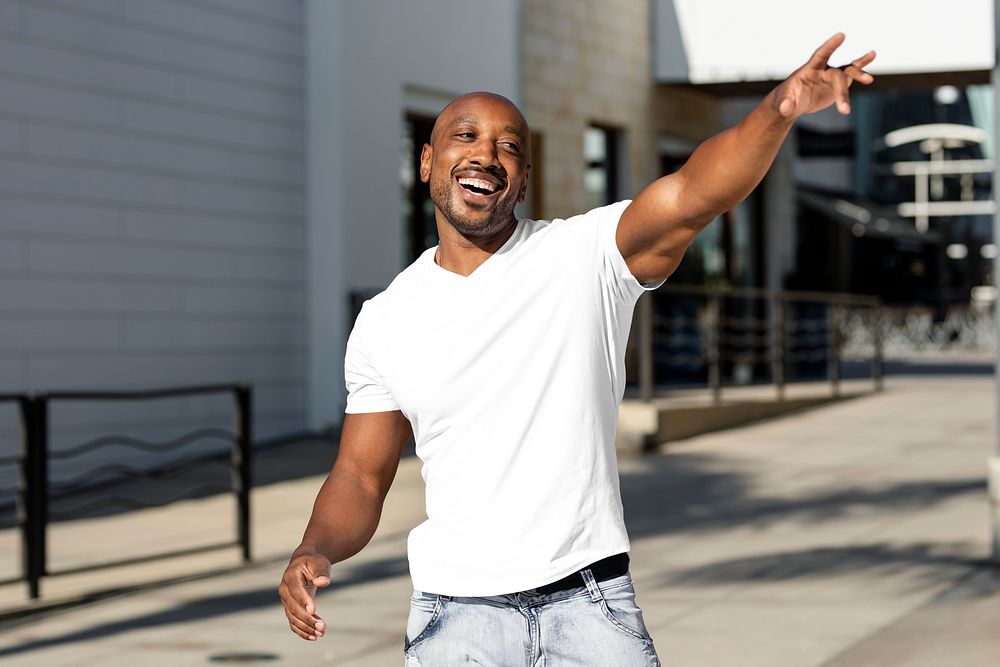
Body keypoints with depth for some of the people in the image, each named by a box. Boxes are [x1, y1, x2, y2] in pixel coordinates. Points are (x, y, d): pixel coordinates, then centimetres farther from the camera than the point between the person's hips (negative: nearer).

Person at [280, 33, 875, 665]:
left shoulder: (586, 255, -3)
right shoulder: (385, 322, 4)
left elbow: (695, 194, -21)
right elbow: (361, 479, 9)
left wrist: (780, 109, -40)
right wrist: (314, 552, -12)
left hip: (591, 605, -1)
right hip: (458, 615, 2)